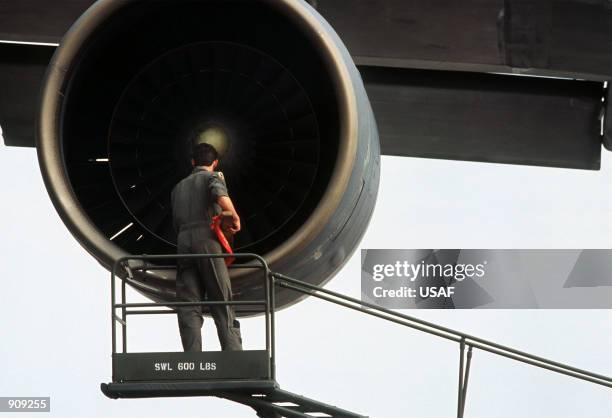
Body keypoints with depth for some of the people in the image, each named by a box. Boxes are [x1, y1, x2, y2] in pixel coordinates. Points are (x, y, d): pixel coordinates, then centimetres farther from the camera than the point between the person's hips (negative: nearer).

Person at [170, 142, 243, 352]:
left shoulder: (178, 187, 27)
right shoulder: (213, 177, 10)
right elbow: (220, 195, -13)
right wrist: (234, 217, -3)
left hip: (183, 242, 4)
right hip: (207, 241, -4)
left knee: (188, 309, -4)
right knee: (223, 306, -4)